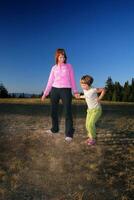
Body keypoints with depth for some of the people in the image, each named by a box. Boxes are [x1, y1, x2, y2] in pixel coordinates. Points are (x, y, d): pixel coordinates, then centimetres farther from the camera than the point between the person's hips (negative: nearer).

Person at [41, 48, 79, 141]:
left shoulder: (69, 66, 8)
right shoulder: (54, 68, 12)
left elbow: (72, 79, 6)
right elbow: (50, 81, 11)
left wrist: (75, 91, -3)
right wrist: (45, 93, 5)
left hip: (66, 90, -3)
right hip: (54, 90, 3)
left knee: (68, 112, -9)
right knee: (53, 111, 10)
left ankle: (69, 134, -5)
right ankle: (54, 129, 29)